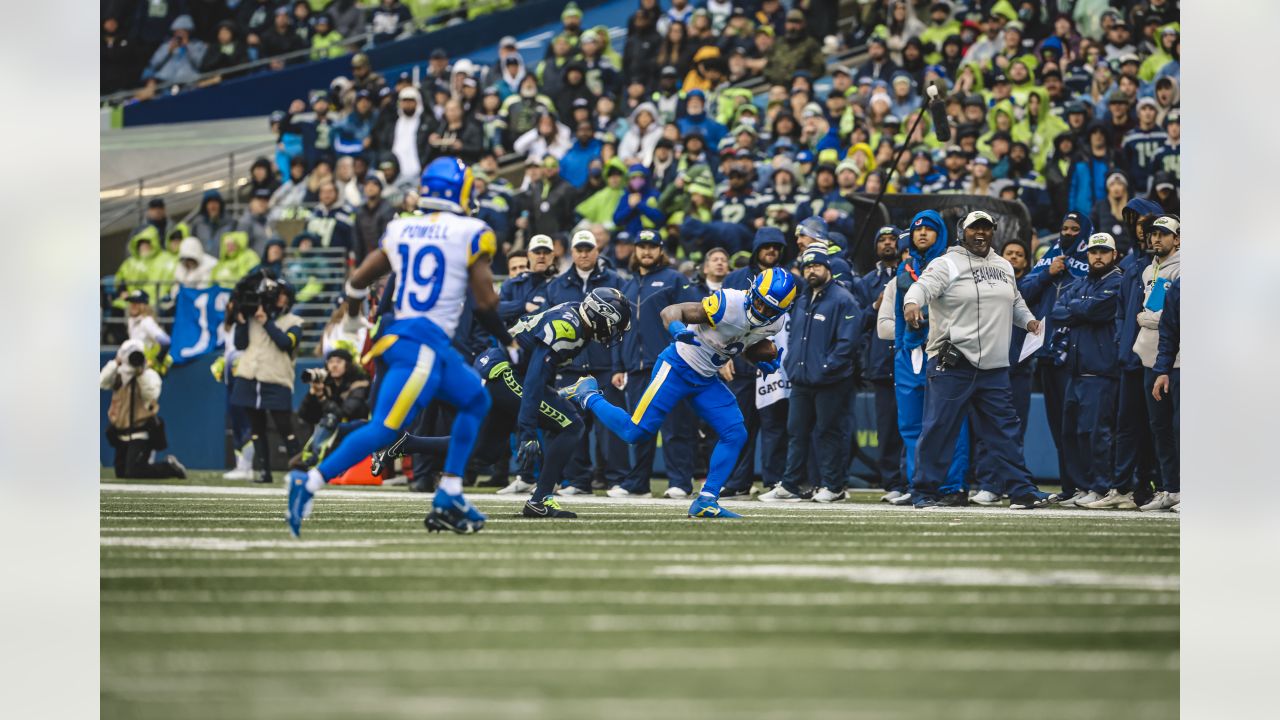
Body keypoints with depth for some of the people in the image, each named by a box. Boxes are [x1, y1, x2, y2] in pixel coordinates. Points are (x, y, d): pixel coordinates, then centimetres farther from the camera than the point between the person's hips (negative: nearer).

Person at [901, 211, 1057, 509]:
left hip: (994, 367, 6)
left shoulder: (1004, 267, 17)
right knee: (939, 429, -5)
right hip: (952, 365, -6)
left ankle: (1021, 491, 10)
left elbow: (1015, 301, 32)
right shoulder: (947, 264, -4)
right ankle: (924, 492, 3)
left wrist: (1027, 319, 12)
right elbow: (924, 286, -21)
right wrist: (912, 303, -43)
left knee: (1004, 429, 7)